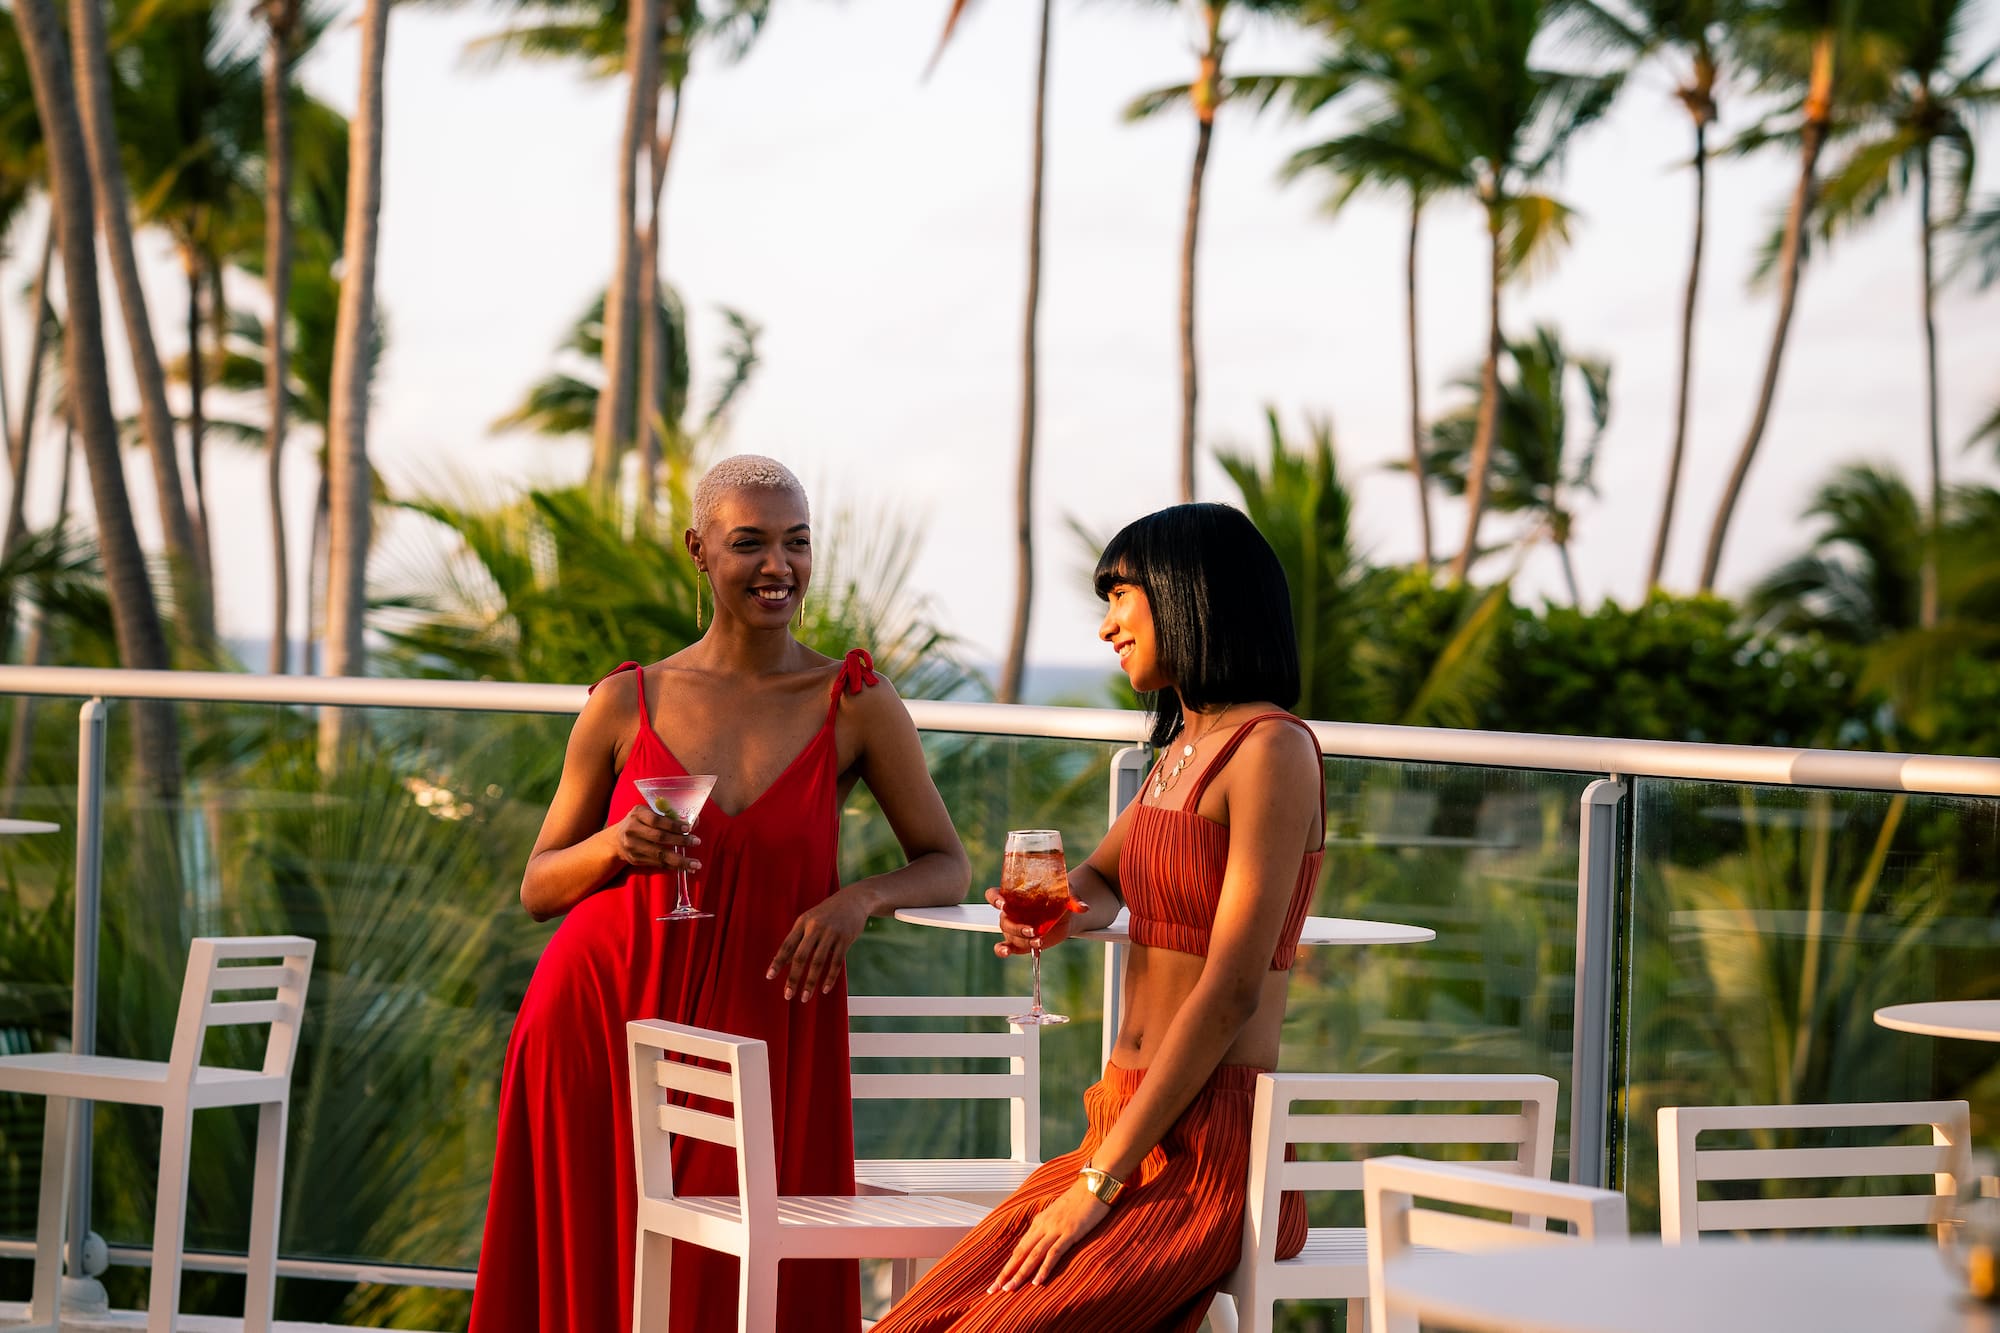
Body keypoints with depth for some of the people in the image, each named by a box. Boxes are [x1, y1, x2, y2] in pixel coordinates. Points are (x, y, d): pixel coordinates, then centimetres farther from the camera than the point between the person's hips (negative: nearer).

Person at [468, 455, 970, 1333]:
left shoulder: (855, 704, 0)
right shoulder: (627, 703, 3)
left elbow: (947, 867, 5)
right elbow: (539, 888, 9)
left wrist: (862, 898, -15)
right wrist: (616, 847, -12)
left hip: (763, 1031, -1)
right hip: (603, 1026, 1)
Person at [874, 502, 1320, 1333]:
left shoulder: (1271, 750, -10)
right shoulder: (1185, 748, 17)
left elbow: (1232, 991, -15)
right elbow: (1101, 880, 35)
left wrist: (1095, 1184, -15)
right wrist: (1057, 917, 8)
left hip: (1209, 1158, -8)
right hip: (1129, 1133, 8)